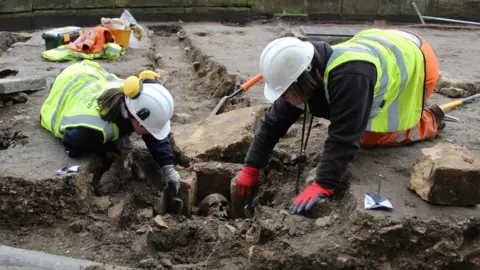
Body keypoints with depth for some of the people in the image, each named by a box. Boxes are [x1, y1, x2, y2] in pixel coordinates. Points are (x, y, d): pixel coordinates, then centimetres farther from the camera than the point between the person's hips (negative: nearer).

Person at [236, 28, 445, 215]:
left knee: (373, 138, -7)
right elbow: (273, 122, -13)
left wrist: (323, 186, -43)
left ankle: (430, 119, 12)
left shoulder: (348, 77, -45)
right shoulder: (304, 74, -19)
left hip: (415, 60, -7)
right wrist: (250, 168, -11)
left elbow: (344, 136, -42)